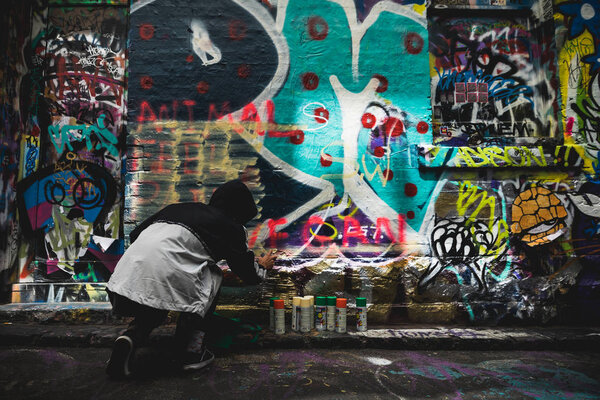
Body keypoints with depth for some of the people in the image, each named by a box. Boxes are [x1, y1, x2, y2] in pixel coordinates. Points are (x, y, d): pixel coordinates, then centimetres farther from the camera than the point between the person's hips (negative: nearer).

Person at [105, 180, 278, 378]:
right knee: (213, 277, 20)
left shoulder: (177, 207, 25)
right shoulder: (231, 227, 11)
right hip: (163, 291, -6)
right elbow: (249, 276, 18)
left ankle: (131, 336, 7)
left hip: (120, 286, 6)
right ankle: (192, 350, 15)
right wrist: (263, 266, 41)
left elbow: (135, 234, 27)